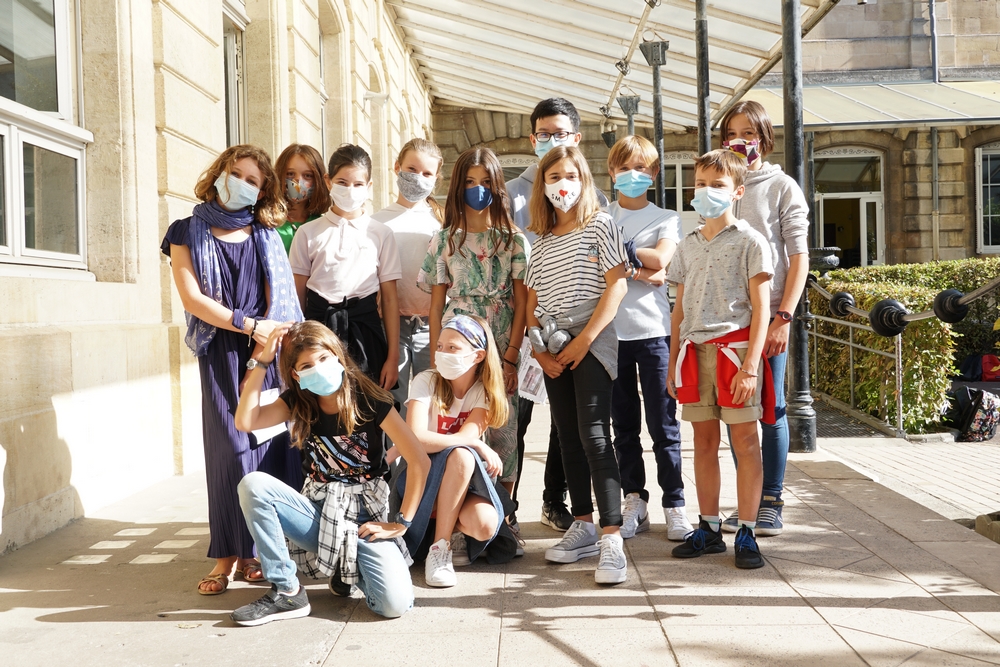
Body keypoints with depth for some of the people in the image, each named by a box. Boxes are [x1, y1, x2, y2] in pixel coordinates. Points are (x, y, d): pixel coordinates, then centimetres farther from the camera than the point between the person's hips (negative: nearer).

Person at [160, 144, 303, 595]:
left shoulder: (265, 235, 15)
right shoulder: (188, 233, 7)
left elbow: (279, 298, 8)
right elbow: (192, 297, -3)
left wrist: (267, 344, -8)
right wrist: (250, 324, -9)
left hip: (268, 350, 2)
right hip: (221, 351, -2)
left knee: (270, 446, -3)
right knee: (230, 448, -6)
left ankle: (257, 550, 5)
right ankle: (227, 556, 1)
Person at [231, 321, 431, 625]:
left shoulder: (369, 401, -10)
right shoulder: (297, 403, 3)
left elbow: (420, 461, -13)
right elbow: (245, 421, -15)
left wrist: (400, 523, -13)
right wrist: (263, 361, -15)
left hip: (365, 518, -3)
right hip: (316, 513, 3)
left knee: (395, 604, -26)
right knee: (252, 484, -25)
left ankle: (349, 569, 11)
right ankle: (286, 591, -14)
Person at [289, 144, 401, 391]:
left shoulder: (381, 234, 4)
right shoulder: (308, 233, 4)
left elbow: (389, 298, 3)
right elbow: (298, 296, 6)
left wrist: (393, 357, 0)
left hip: (364, 328, 0)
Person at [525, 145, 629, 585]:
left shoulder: (599, 224, 0)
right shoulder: (541, 241, 16)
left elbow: (617, 284, -9)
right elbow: (532, 302, 14)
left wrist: (585, 339, -15)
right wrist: (539, 348, -2)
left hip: (591, 340, -6)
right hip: (554, 348, 6)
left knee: (593, 435, -15)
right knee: (568, 437, 9)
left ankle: (611, 537, -16)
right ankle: (583, 526, 18)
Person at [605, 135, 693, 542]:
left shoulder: (666, 219, 8)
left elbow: (660, 259, -10)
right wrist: (641, 271, -11)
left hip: (653, 330, -1)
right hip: (611, 330, 2)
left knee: (663, 425, 0)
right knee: (624, 425, 7)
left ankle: (674, 506, 7)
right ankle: (634, 502, 16)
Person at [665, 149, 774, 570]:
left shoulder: (749, 242, -1)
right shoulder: (688, 246, 15)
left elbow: (760, 308, -6)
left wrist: (750, 365, -14)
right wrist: (674, 362, 12)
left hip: (735, 345, -5)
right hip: (694, 349, 5)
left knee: (744, 439, -2)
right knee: (704, 440, 8)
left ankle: (746, 533, 4)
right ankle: (709, 528, 16)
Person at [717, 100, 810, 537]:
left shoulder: (782, 187, 2)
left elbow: (799, 257, -3)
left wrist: (783, 317, -12)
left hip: (768, 315, -3)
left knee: (770, 409, 1)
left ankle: (771, 501, 11)